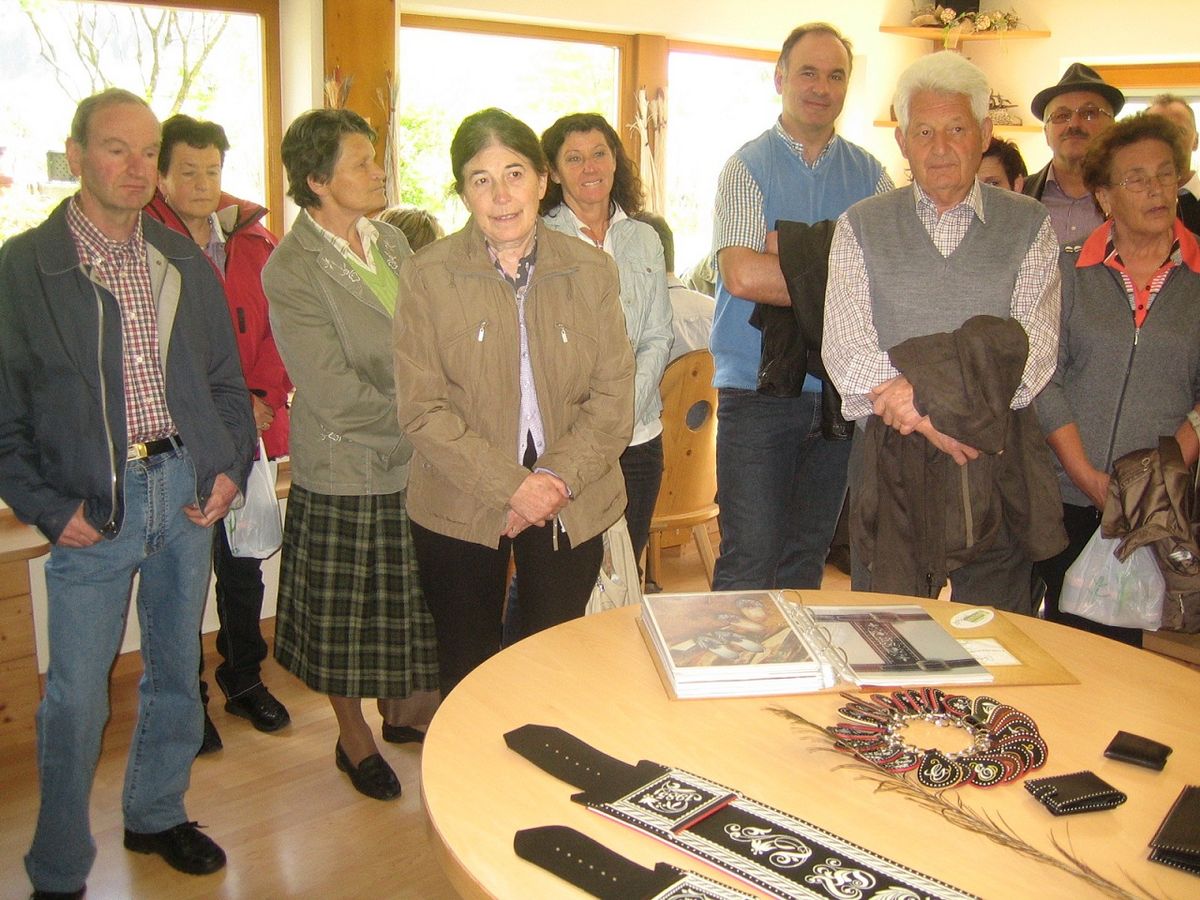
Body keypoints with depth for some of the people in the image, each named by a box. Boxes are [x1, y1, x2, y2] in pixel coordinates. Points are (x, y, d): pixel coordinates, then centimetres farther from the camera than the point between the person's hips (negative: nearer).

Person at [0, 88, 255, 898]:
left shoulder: (185, 262, 8)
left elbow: (227, 379, 13)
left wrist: (230, 467, 0)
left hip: (188, 490, 4)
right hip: (93, 506, -4)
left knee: (176, 670, 16)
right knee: (76, 699, 2)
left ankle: (156, 814, 37)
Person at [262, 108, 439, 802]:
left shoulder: (392, 241, 7)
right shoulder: (291, 271, -16)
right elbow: (336, 395, -21)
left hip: (417, 465, 6)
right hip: (347, 472, -6)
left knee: (411, 604, 19)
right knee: (348, 616, 12)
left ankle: (403, 712, 41)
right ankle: (355, 737, 34)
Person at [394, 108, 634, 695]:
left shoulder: (591, 272, 1)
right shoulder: (426, 277, -5)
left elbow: (613, 397, -1)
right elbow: (422, 410, -9)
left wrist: (557, 478, -15)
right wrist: (510, 487, -17)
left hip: (571, 508, 1)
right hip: (460, 511, -1)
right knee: (467, 674, 12)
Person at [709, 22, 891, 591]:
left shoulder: (870, 175, 10)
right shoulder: (748, 166, 0)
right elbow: (743, 275, -17)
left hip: (840, 393, 4)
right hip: (758, 392, -3)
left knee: (808, 558, 14)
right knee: (749, 563, -3)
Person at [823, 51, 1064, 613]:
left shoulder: (1029, 226, 7)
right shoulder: (861, 226, 6)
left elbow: (1033, 350, -6)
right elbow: (846, 350, -6)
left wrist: (921, 393, -18)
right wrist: (927, 417, -18)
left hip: (998, 462, 1)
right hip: (890, 460, 0)